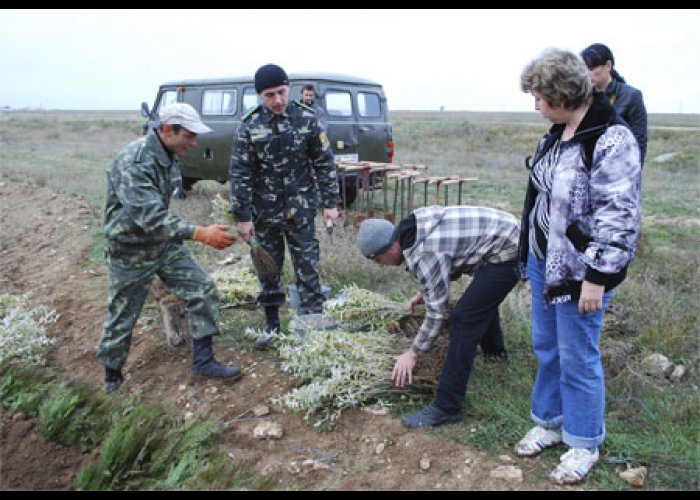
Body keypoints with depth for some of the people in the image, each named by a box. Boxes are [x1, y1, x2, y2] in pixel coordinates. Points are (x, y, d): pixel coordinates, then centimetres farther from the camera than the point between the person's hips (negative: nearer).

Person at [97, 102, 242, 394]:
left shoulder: (170, 155, -1)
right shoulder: (132, 162, -29)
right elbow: (150, 217, -39)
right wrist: (200, 234, -46)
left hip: (165, 243, 7)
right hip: (131, 250, -7)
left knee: (203, 290, -1)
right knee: (122, 318, 7)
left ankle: (202, 361, 10)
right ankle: (112, 378, 30)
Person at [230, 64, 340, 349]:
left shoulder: (307, 119, -5)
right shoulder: (249, 127, -7)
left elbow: (324, 163, 0)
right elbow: (240, 174, -5)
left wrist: (330, 203, -3)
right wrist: (243, 217, -6)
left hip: (300, 208, 0)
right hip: (265, 211, 1)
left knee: (307, 266, 3)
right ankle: (272, 323, 26)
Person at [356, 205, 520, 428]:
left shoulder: (424, 254, -25)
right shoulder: (412, 227, 3)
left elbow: (437, 312, -18)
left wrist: (413, 354, -9)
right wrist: (423, 293, 22)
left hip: (506, 252, -11)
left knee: (464, 320, -14)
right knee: (483, 298, 34)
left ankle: (446, 408, -10)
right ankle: (494, 351, 60)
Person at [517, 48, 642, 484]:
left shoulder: (611, 140, -20)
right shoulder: (558, 133, 6)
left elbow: (619, 217, -22)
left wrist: (597, 278, -21)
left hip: (579, 269, -8)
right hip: (543, 260, 8)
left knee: (577, 357, 5)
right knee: (546, 348, 19)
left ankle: (584, 444, 26)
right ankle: (549, 421, 39)